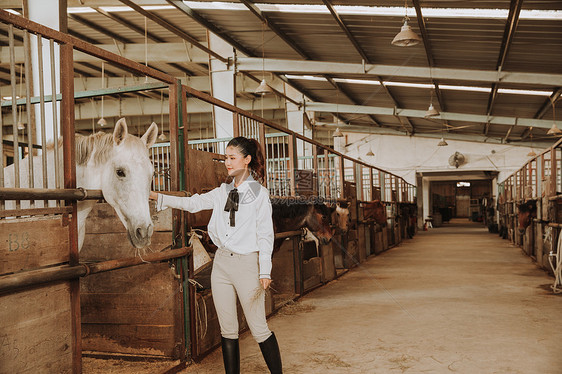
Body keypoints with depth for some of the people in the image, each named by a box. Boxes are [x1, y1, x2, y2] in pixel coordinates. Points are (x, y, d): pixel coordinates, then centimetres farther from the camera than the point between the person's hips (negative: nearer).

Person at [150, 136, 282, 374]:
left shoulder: (259, 193, -5)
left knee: (259, 329, 0)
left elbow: (265, 234, -8)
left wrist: (265, 272, -14)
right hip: (221, 262, 6)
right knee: (227, 329, 10)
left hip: (247, 263, -5)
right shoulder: (223, 192, 10)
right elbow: (193, 204, 9)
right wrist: (156, 197, 2)